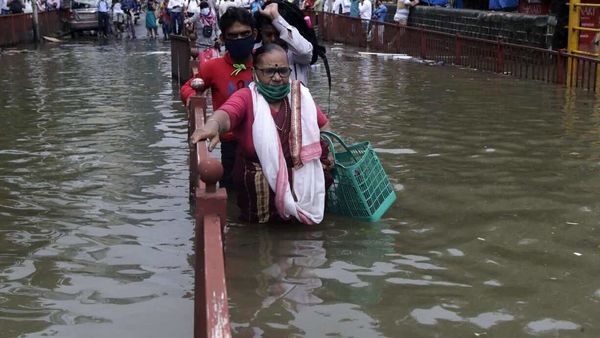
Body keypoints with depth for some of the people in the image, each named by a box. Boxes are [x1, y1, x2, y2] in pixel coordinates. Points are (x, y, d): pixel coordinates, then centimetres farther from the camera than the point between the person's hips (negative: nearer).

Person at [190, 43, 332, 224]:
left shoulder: (299, 95, -1)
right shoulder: (246, 98, -15)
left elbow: (323, 125, 13)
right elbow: (226, 113, -38)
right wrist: (212, 125, -61)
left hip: (298, 180, 3)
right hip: (257, 185, -3)